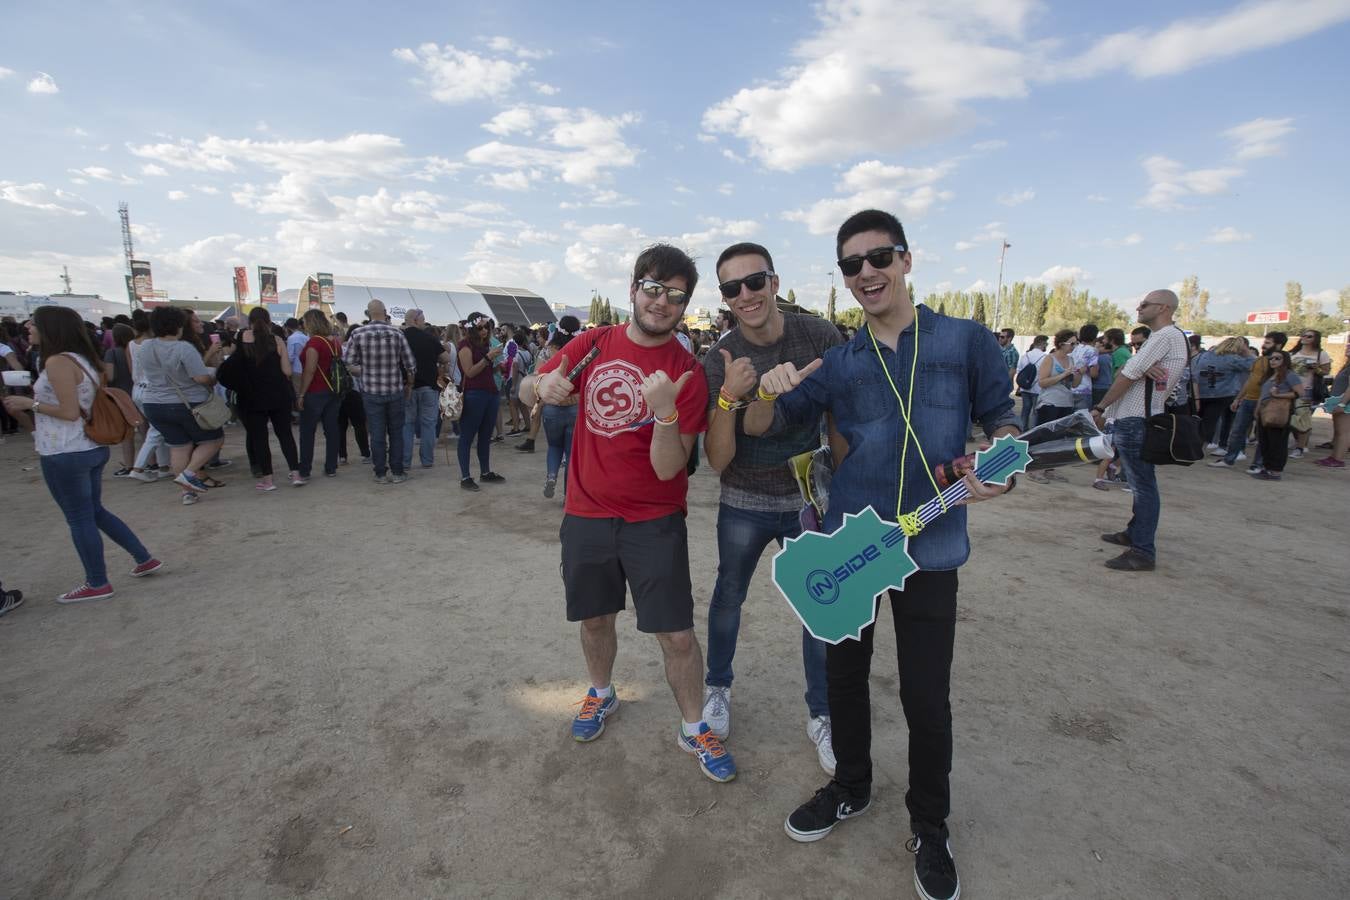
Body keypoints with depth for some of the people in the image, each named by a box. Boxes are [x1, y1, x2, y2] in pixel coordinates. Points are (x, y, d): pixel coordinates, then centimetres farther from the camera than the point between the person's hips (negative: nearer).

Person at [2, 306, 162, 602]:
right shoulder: (85, 359, 10)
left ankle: (97, 584, 14)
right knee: (94, 512, 20)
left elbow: (70, 412, -19)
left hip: (65, 455, -9)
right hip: (92, 448, 9)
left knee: (79, 520, 3)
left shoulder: (57, 362, -16)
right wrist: (32, 402, 16)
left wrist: (29, 403, -8)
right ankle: (145, 559, 23)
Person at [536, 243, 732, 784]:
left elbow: (668, 468, -16)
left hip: (655, 522, -2)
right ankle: (601, 693, 49)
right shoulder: (593, 344, -2)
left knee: (678, 635, 1)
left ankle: (693, 728, 27)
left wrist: (665, 411, -33)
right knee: (595, 619, 20)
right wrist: (545, 386, -15)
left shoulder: (688, 373, -11)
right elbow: (531, 389, 8)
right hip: (586, 514, 3)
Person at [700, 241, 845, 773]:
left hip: (810, 499, 1)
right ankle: (717, 687, 42)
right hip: (744, 505, 0)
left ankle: (820, 714, 30)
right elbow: (717, 461, -18)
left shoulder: (820, 336, -13)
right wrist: (728, 398, -33)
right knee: (728, 596, 17)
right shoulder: (719, 363, -14)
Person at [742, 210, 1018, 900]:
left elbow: (1000, 417, 8)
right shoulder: (837, 363, 4)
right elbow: (760, 426, 5)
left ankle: (930, 829, 33)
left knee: (926, 698, 5)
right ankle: (851, 788, 42)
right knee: (844, 675, 16)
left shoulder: (966, 341, 0)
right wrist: (770, 390, -17)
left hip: (930, 551, -2)